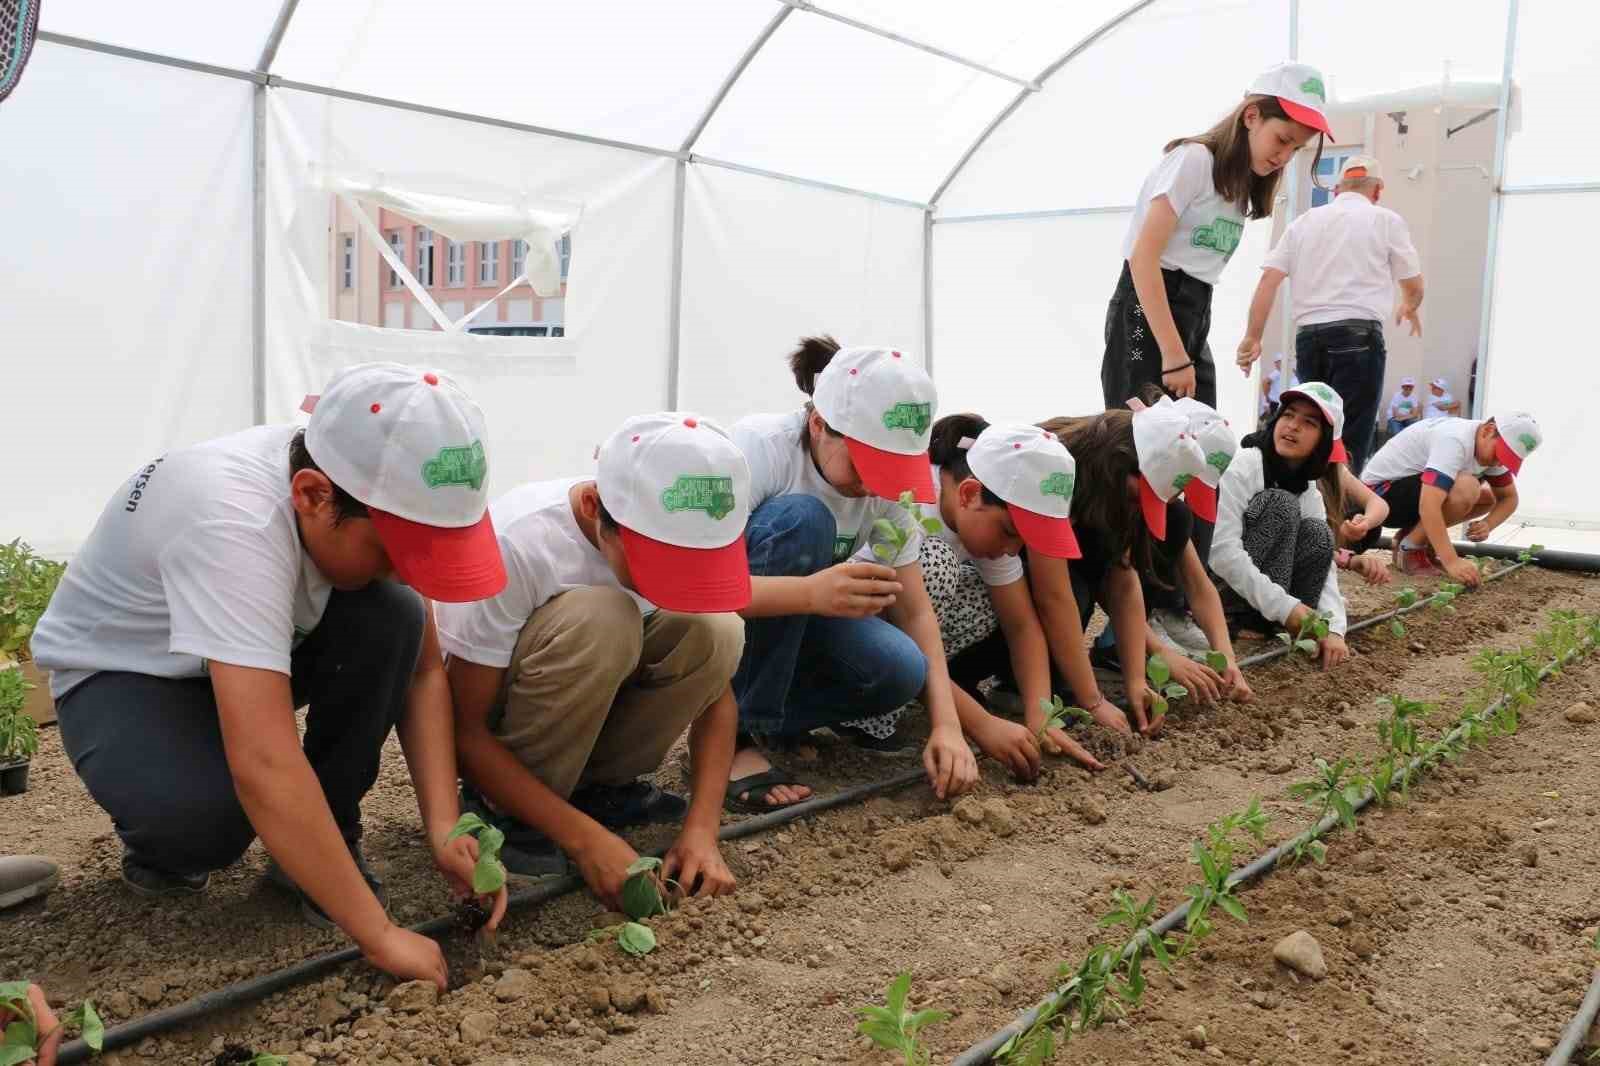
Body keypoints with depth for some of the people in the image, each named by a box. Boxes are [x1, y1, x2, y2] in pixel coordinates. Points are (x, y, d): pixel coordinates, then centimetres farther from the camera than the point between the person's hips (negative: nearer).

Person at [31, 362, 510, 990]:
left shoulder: (378, 495, -21)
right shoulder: (233, 522, -41)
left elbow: (421, 669, -14)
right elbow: (264, 769, -47)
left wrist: (443, 827, -26)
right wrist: (381, 935, -43)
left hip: (265, 643, 6)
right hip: (119, 675, -5)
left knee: (393, 620, -25)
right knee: (209, 805, -37)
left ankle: (321, 848, -6)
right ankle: (161, 836, 1)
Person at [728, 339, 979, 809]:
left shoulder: (887, 490, -11)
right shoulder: (761, 446, -27)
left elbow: (916, 613, -8)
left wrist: (946, 723, -23)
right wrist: (810, 592, -51)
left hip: (797, 635, 4)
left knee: (899, 669, -26)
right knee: (802, 518, -32)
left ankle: (770, 719, 0)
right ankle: (735, 731, -21)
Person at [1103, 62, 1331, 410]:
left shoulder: (1243, 185, 19)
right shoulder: (1195, 159, -7)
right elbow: (1143, 257, -16)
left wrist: (1188, 353, 2)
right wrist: (1173, 355, -20)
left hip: (1196, 316, 9)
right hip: (1147, 309, -8)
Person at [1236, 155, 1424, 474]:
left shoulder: (1304, 221, 17)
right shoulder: (1386, 220, 9)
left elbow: (1268, 280, 7)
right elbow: (1414, 286, 15)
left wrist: (1253, 336, 6)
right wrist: (1409, 308, 37)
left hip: (1308, 336, 4)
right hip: (1358, 335, -4)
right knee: (1349, 439, -7)